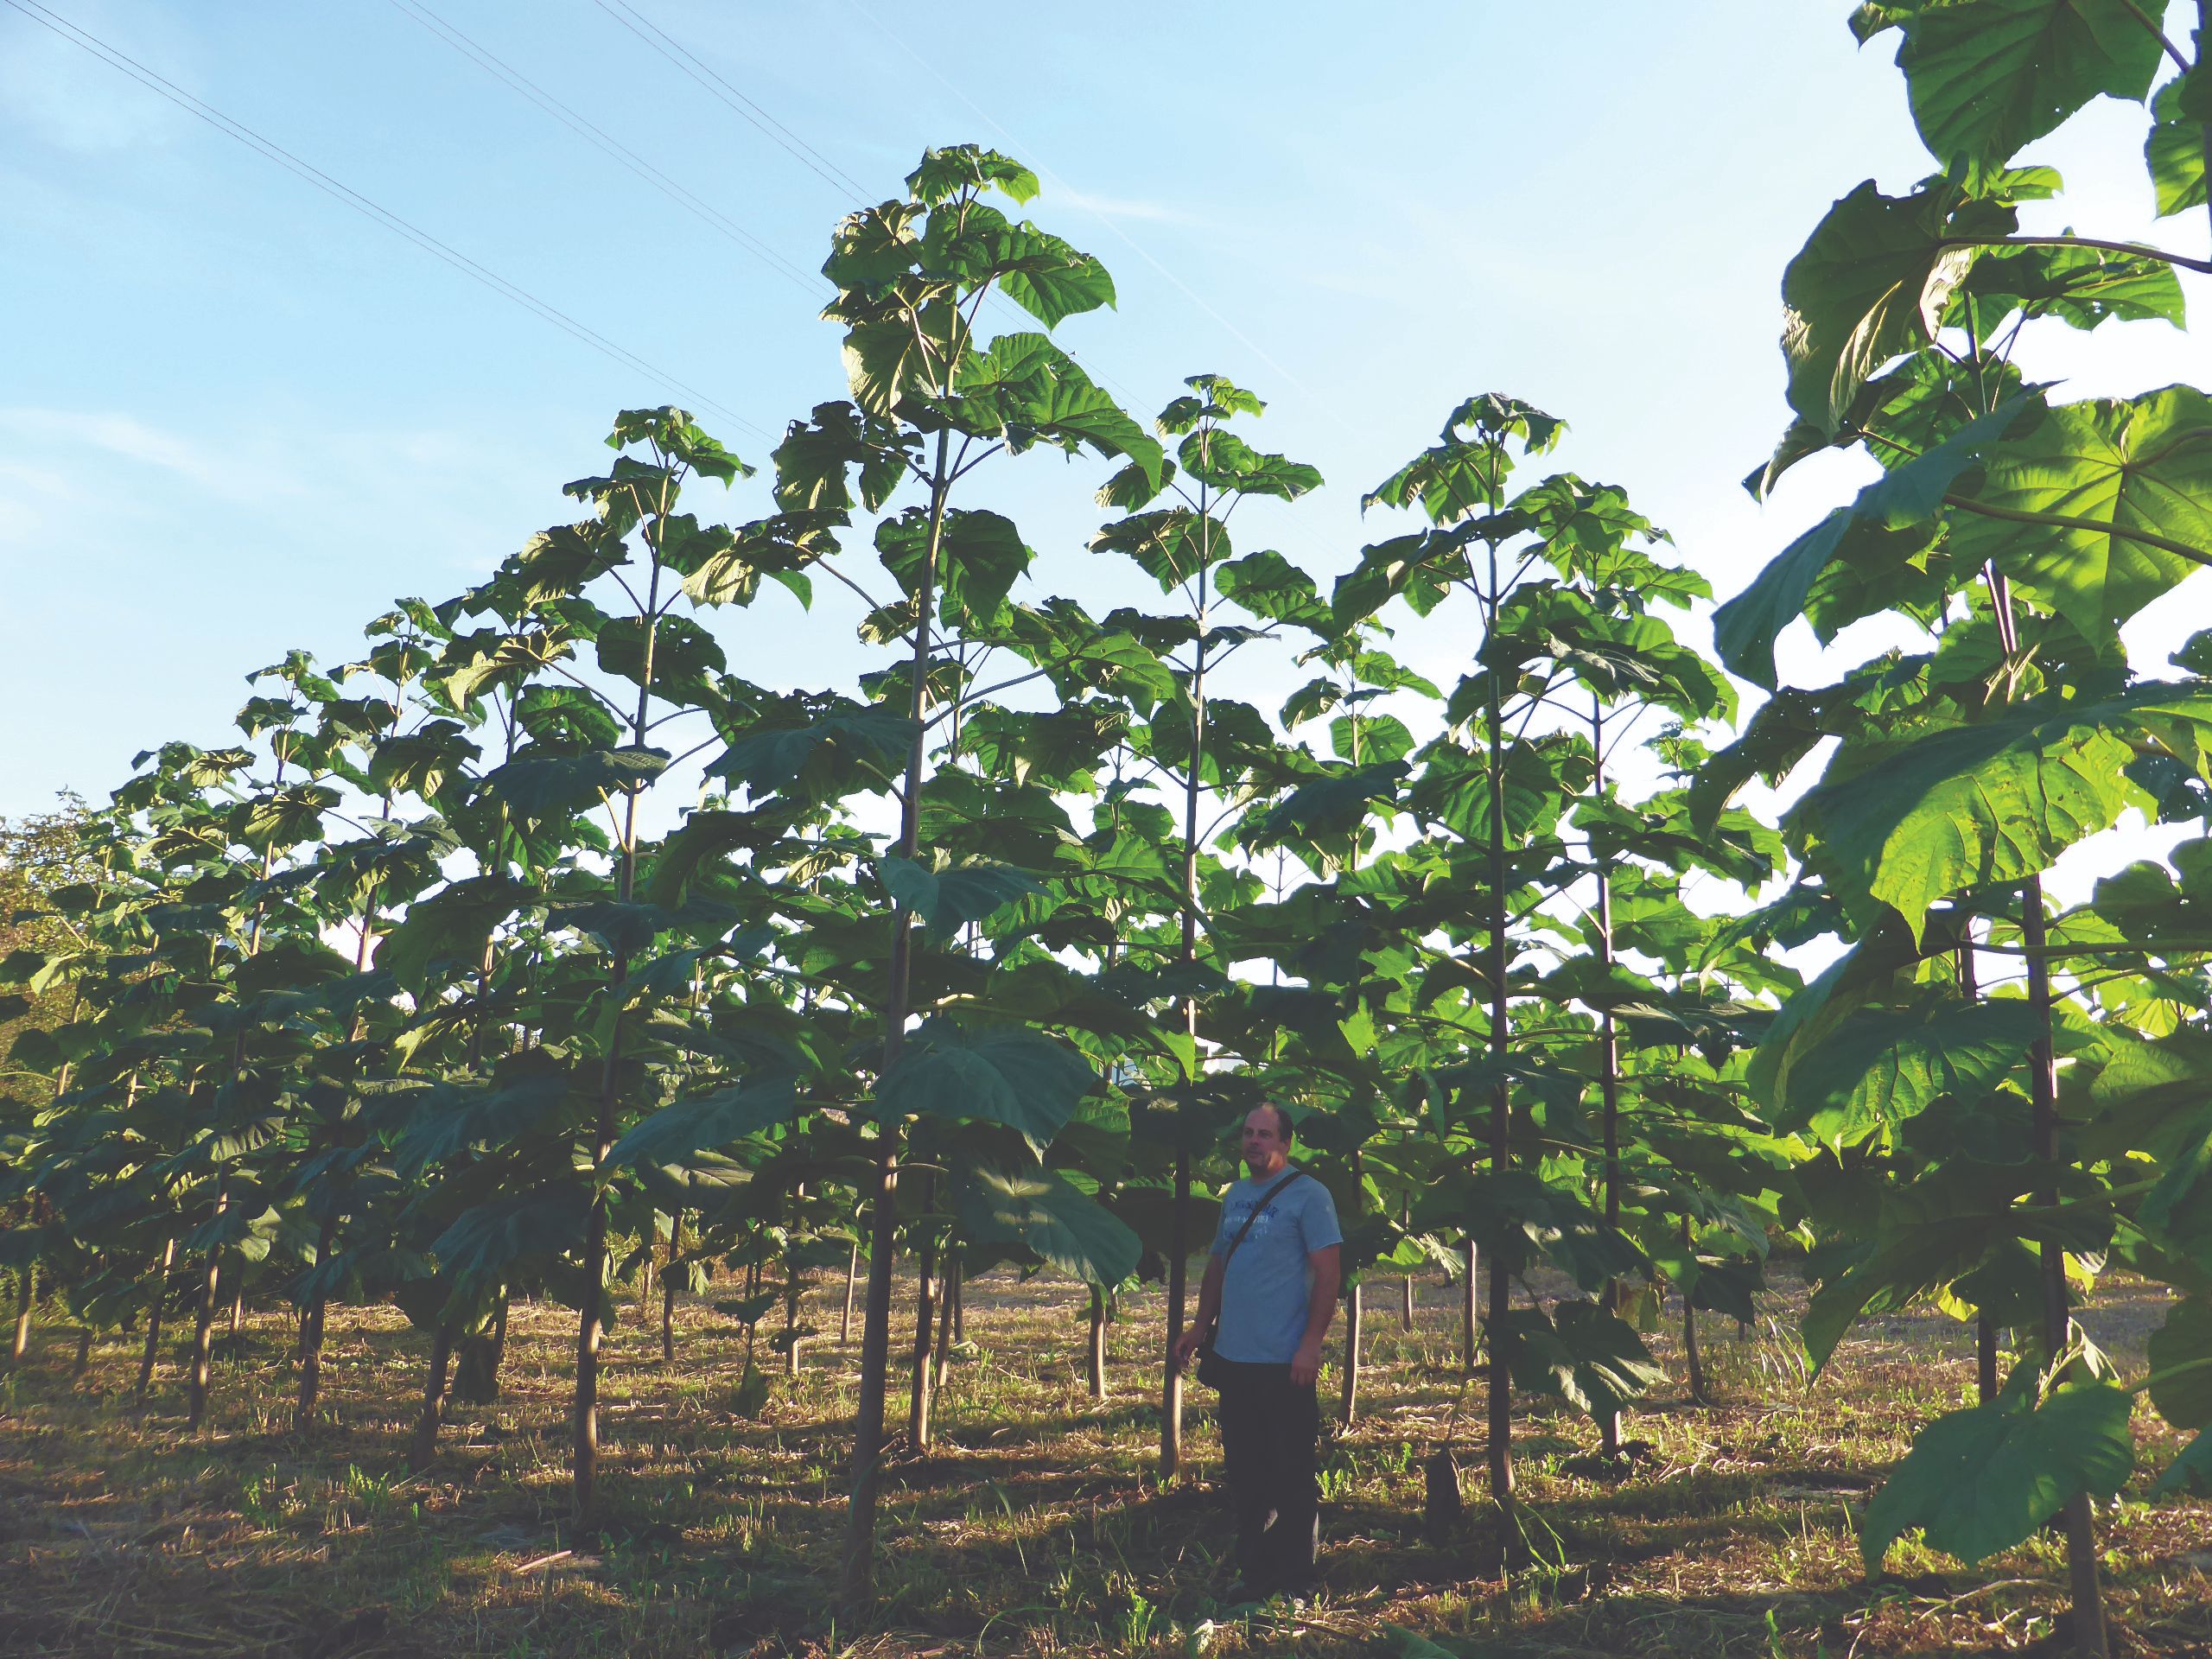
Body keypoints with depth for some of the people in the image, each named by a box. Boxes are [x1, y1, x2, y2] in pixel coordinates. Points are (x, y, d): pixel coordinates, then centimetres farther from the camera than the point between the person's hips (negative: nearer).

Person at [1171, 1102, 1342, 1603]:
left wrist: (1311, 1345, -17)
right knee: (1245, 1476, 14)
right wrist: (1201, 1326, 12)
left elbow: (1328, 1273, -12)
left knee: (1292, 1477, 2)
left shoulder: (1308, 1195, -8)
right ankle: (1255, 1574, 25)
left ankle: (1295, 1581, 13)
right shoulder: (1234, 1196, 13)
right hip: (1234, 1357, 7)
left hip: (1285, 1363, -7)